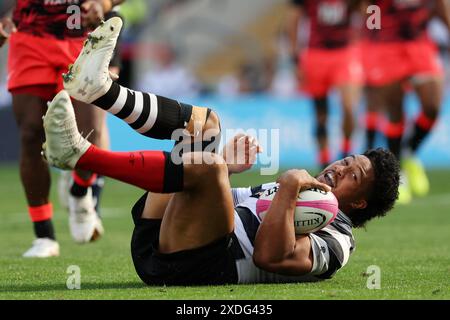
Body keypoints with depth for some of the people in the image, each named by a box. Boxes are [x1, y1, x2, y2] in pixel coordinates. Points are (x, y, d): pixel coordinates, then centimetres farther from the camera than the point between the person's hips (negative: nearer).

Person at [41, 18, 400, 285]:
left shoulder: (337, 239, 4)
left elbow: (270, 257, -17)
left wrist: (290, 187, -13)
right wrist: (226, 165, 15)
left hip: (195, 266, -9)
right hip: (153, 247, 9)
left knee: (205, 165, -32)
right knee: (203, 120, 9)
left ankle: (79, 153, -31)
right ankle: (99, 87, -15)